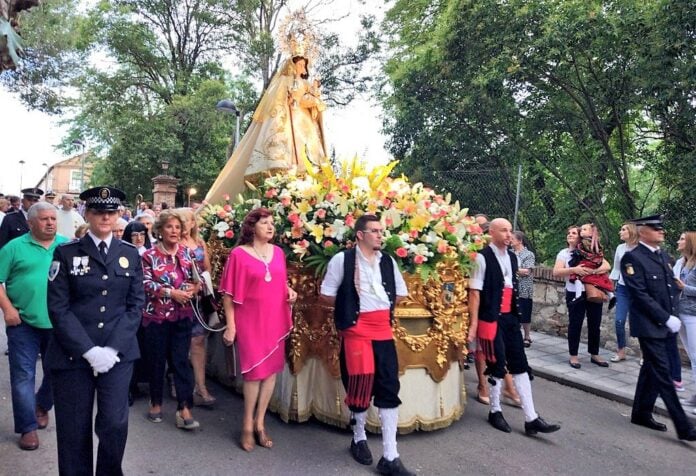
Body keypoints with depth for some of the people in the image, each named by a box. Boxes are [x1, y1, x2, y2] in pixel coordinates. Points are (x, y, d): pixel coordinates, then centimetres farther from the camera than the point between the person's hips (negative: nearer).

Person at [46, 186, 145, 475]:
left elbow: (136, 304, 3)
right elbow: (58, 307, -5)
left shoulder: (130, 254, 7)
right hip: (72, 353, -1)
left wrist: (113, 348, -8)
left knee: (115, 424, -3)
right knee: (74, 429, 6)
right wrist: (89, 351, -13)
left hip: (118, 353, 1)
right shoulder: (66, 253, 1)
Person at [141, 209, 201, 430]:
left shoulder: (187, 253, 6)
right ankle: (156, 403, 27)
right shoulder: (150, 255, -3)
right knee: (156, 360, 10)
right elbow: (146, 284, -11)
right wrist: (171, 292, -20)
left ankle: (184, 408, 2)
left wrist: (194, 287, -11)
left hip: (182, 315, 2)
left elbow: (196, 279, 11)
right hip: (156, 315, -2)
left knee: (181, 360, 0)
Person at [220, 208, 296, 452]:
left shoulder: (278, 252, 5)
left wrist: (290, 291, -1)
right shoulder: (239, 254, -10)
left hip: (275, 320, 5)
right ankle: (248, 426, 21)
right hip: (250, 321, -5)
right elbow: (228, 293, -8)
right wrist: (230, 326, -10)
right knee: (255, 371, 2)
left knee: (271, 370, 10)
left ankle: (260, 423, 26)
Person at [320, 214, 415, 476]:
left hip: (383, 329, 4)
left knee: (389, 388, 1)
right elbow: (327, 293, -2)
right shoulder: (343, 259, -7)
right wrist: (349, 308, 4)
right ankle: (359, 438, 33)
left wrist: (383, 307, 10)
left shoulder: (387, 261, 8)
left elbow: (400, 292, 19)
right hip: (356, 329, -4)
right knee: (360, 385, 5)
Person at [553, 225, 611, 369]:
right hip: (575, 293, -2)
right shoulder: (563, 253, 3)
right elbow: (556, 272, -9)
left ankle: (594, 354, 22)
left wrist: (592, 271, -21)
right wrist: (574, 269, -24)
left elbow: (607, 266, -4)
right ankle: (573, 356, 11)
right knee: (575, 324, 1)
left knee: (595, 324, 9)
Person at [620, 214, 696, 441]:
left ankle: (641, 413, 27)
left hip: (664, 324, 8)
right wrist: (667, 319, -17)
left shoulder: (662, 255, 13)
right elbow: (640, 295, -17)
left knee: (652, 370, 15)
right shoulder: (632, 257, -13)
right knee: (662, 374, -4)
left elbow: (671, 287, 17)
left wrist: (672, 316, 4)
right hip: (649, 325, -8)